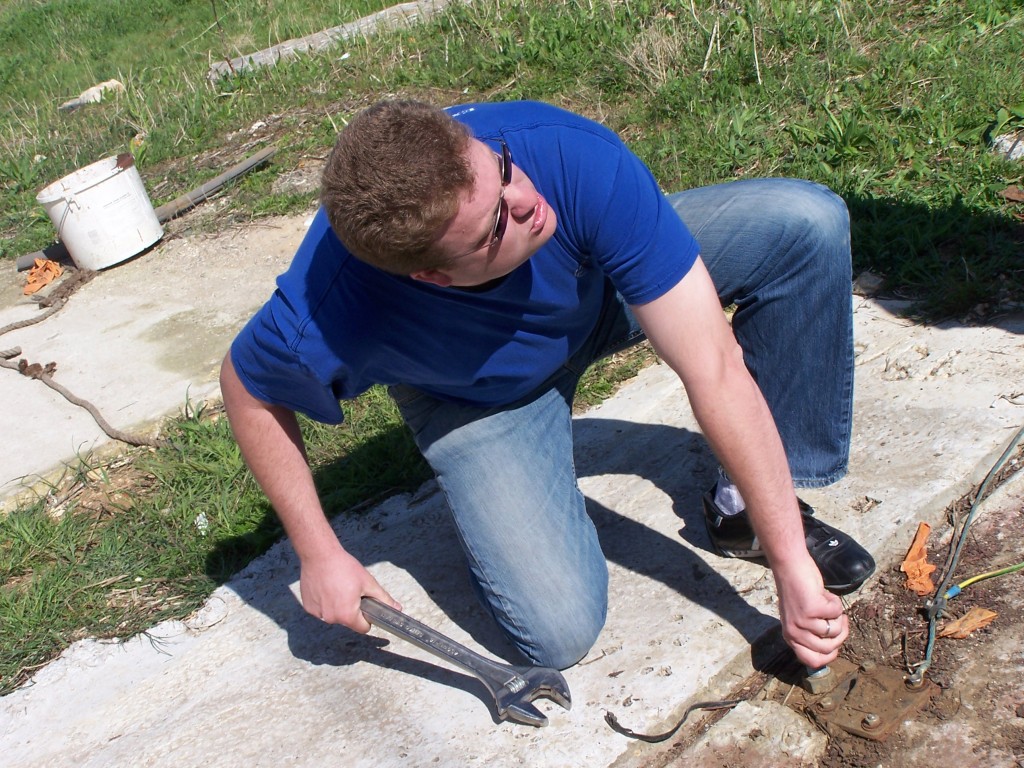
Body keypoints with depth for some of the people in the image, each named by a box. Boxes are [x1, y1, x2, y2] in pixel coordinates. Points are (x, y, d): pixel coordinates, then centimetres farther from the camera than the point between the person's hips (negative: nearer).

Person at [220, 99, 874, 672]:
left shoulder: (573, 155, -39)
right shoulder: (324, 325, -39)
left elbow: (717, 369, -36)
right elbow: (249, 388, -13)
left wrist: (792, 564, -33)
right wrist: (320, 555, -12)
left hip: (603, 283, 3)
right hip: (478, 398, -2)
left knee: (808, 223, -20)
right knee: (560, 633, -17)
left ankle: (743, 509, -4)